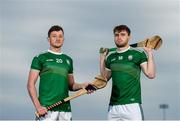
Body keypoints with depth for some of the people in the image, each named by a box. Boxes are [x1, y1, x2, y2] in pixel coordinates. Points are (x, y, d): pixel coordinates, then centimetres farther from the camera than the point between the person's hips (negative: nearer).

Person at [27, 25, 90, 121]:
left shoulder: (68, 60, 20)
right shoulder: (40, 58, 6)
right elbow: (30, 85, 0)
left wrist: (82, 86, 2)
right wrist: (38, 106, -12)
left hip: (65, 109, 5)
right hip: (47, 109, -4)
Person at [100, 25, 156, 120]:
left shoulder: (138, 54, 1)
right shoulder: (110, 57, 15)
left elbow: (150, 74, -6)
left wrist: (150, 54, -10)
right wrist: (102, 60, 17)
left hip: (132, 104, -5)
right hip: (113, 106, 5)